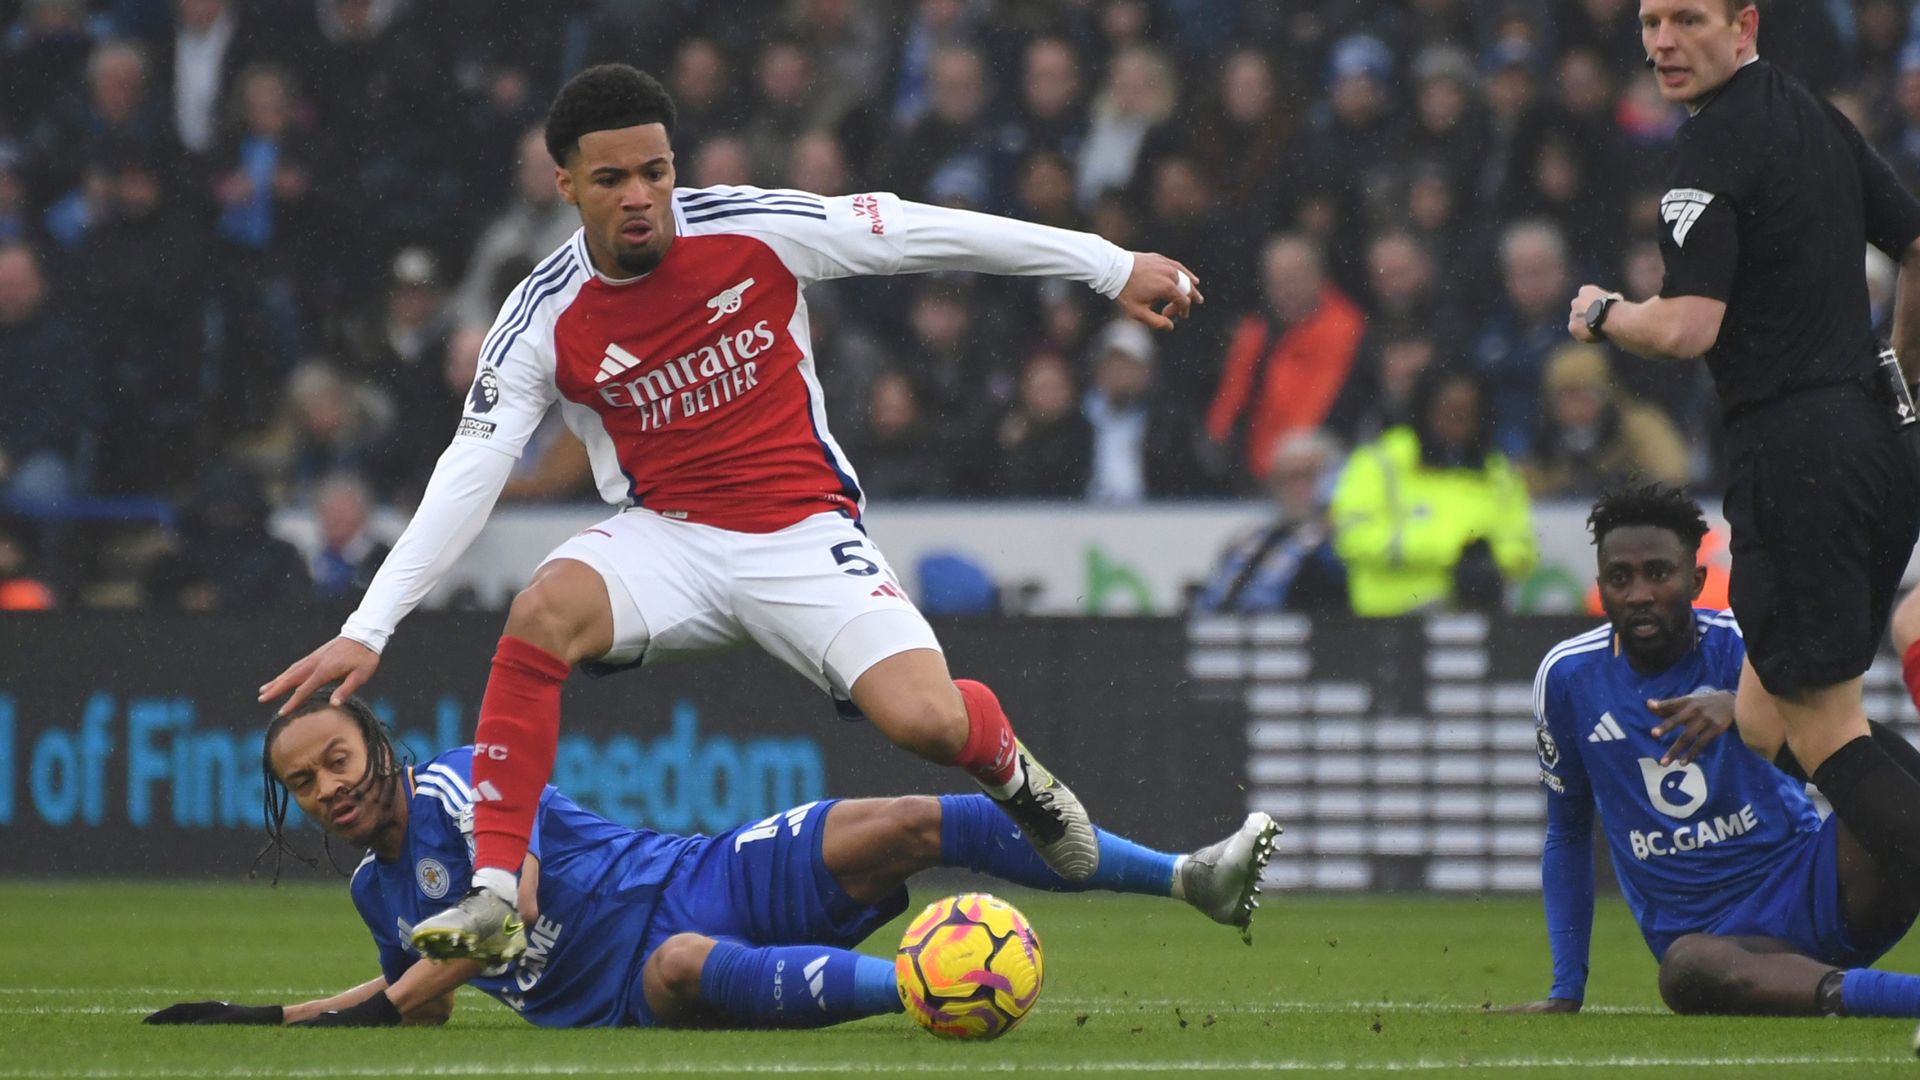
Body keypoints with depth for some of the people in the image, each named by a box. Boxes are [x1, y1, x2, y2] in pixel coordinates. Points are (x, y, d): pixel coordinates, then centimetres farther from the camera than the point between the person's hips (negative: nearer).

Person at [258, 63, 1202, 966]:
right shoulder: (545, 319, -9)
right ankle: (493, 895, -28)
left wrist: (1114, 268, 1)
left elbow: (927, 234, -3)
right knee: (545, 607, -32)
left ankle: (1011, 771, 18)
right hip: (666, 539, 1)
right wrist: (368, 629, -20)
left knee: (926, 721, -22)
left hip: (801, 531, -1)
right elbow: (468, 476, -10)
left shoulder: (754, 229, -11)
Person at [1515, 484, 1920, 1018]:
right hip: (1711, 931, 1)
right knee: (1685, 970, -38)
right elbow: (1567, 835, 17)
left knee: (1872, 747, -28)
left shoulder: (1738, 643, -3)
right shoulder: (1567, 677, 5)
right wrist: (1566, 993, 12)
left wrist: (1741, 707, -46)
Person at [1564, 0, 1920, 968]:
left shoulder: (1713, 146, -13)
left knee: (1822, 730, -8)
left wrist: (1599, 315, 0)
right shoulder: (1815, 117, 14)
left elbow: (1686, 328, -20)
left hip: (1792, 450, -9)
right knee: (1761, 716, 17)